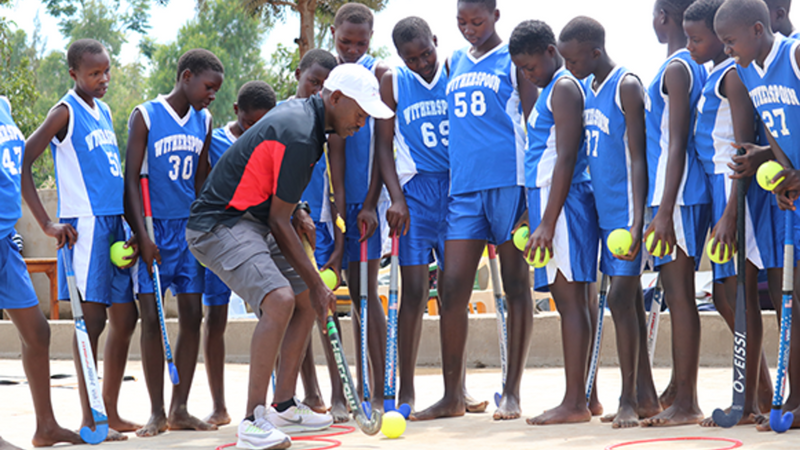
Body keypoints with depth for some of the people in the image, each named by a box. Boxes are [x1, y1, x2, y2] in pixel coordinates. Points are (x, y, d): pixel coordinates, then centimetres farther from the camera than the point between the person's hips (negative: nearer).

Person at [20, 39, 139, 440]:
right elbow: (21, 164, -13)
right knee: (92, 318, -6)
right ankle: (88, 418, -1)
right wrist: (48, 224, -16)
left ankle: (110, 412, 16)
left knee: (125, 318, 8)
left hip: (114, 224, 8)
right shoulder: (65, 112, -6)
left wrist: (130, 225, 17)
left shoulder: (103, 112, 17)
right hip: (84, 226, -8)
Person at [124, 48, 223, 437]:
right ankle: (157, 412, 4)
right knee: (151, 318, -3)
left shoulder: (204, 122, 11)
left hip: (189, 227, 5)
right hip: (153, 227, -5)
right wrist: (143, 235, -14)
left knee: (192, 315, 1)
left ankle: (180, 409, 9)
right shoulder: (145, 116, -4)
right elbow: (132, 179, -8)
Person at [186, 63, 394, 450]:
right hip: (219, 225, -11)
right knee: (280, 300, -28)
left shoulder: (297, 112, 9)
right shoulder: (298, 136, -22)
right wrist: (316, 284, -12)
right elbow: (278, 222, -18)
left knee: (306, 303, 15)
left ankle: (283, 404, 26)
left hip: (251, 222, 11)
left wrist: (298, 212, 13)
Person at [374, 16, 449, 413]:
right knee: (414, 290, -7)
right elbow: (383, 145, 2)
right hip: (416, 190, -1)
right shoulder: (393, 82, 3)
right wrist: (396, 198, -8)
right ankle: (406, 391, -2)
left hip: (458, 188, 2)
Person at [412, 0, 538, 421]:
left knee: (516, 287, 2)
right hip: (463, 187, 5)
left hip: (509, 182, -5)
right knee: (451, 288, -2)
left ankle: (511, 392, 8)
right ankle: (452, 395, 3)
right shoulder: (454, 63, 18)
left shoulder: (514, 60, 2)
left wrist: (533, 190, -9)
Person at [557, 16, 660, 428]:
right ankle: (646, 397, 16)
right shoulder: (584, 89, 13)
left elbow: (637, 157, -16)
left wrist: (636, 222, -23)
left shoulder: (626, 87, -11)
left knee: (621, 298, -10)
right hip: (604, 209, 8)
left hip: (626, 209, -8)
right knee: (630, 301, 10)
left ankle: (629, 400, -5)